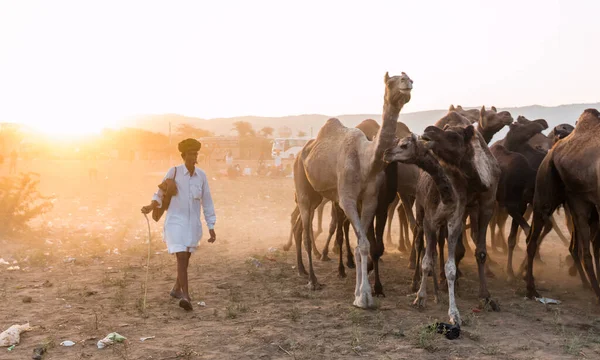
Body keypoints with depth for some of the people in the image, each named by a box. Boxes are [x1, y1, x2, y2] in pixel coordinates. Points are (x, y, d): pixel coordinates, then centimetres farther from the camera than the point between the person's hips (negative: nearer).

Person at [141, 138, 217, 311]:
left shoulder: (201, 175, 1)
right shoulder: (173, 172, -8)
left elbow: (207, 203, 4)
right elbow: (160, 195, 0)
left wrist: (212, 229, 3)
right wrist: (150, 207, -22)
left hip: (193, 223, 4)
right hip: (175, 221, -4)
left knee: (185, 258, 16)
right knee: (181, 258, -17)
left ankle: (176, 288, 37)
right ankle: (186, 296, -22)